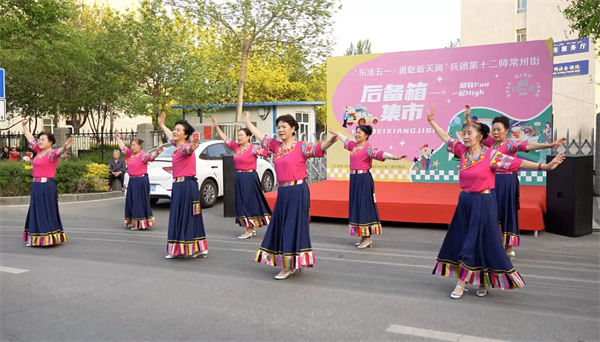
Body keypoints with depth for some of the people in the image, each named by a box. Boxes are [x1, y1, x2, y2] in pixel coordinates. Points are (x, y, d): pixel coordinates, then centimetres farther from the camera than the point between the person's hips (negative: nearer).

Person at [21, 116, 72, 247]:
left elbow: (58, 151, -35)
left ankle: (50, 238, 2)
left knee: (47, 212, -4)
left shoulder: (52, 154, -11)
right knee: (36, 212, 13)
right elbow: (30, 138, 24)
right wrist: (24, 125, 26)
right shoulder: (39, 151, 11)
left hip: (47, 186, -8)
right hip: (36, 185, 8)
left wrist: (64, 148, -57)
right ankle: (36, 238, 22)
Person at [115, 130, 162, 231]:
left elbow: (150, 156, -31)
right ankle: (133, 222, 24)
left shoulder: (143, 155, -13)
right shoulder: (131, 154, 12)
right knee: (131, 202, 14)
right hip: (132, 181, 9)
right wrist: (117, 137, 32)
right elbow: (123, 148, 27)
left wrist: (157, 153, -53)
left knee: (140, 202, -5)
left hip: (141, 181, -9)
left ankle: (141, 224, 0)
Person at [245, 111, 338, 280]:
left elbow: (319, 148, -22)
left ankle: (290, 267, 6)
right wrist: (247, 121, 30)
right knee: (282, 228, 12)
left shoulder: (301, 146, -7)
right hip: (282, 192, 7)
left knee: (293, 227, -2)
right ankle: (290, 265, 25)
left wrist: (331, 141, -42)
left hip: (297, 192, -7)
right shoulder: (276, 146, 11)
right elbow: (259, 135, 22)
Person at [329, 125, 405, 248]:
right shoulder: (354, 145, 13)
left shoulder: (368, 148, -11)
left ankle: (368, 238, 2)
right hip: (354, 178, 8)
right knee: (357, 206, 11)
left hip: (364, 179, -8)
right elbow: (345, 139, 32)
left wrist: (394, 157, -42)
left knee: (364, 206, -5)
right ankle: (363, 237, 20)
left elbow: (380, 153, -26)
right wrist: (336, 133, 48)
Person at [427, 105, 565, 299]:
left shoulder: (491, 155, -11)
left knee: (482, 243, -1)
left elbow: (516, 163, -15)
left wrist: (544, 166, -22)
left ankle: (484, 282, 13)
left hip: (483, 203, -5)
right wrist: (431, 121, 16)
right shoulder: (462, 151, 4)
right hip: (465, 202, 5)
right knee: (462, 242, 8)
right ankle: (462, 282, 18)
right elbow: (446, 138, 13)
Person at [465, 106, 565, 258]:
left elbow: (529, 146, -23)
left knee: (506, 213, -1)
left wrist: (550, 145, -37)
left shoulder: (511, 144, -10)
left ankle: (509, 249, 7)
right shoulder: (491, 142, 9)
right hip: (492, 181, 6)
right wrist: (467, 117, 7)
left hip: (506, 182, -6)